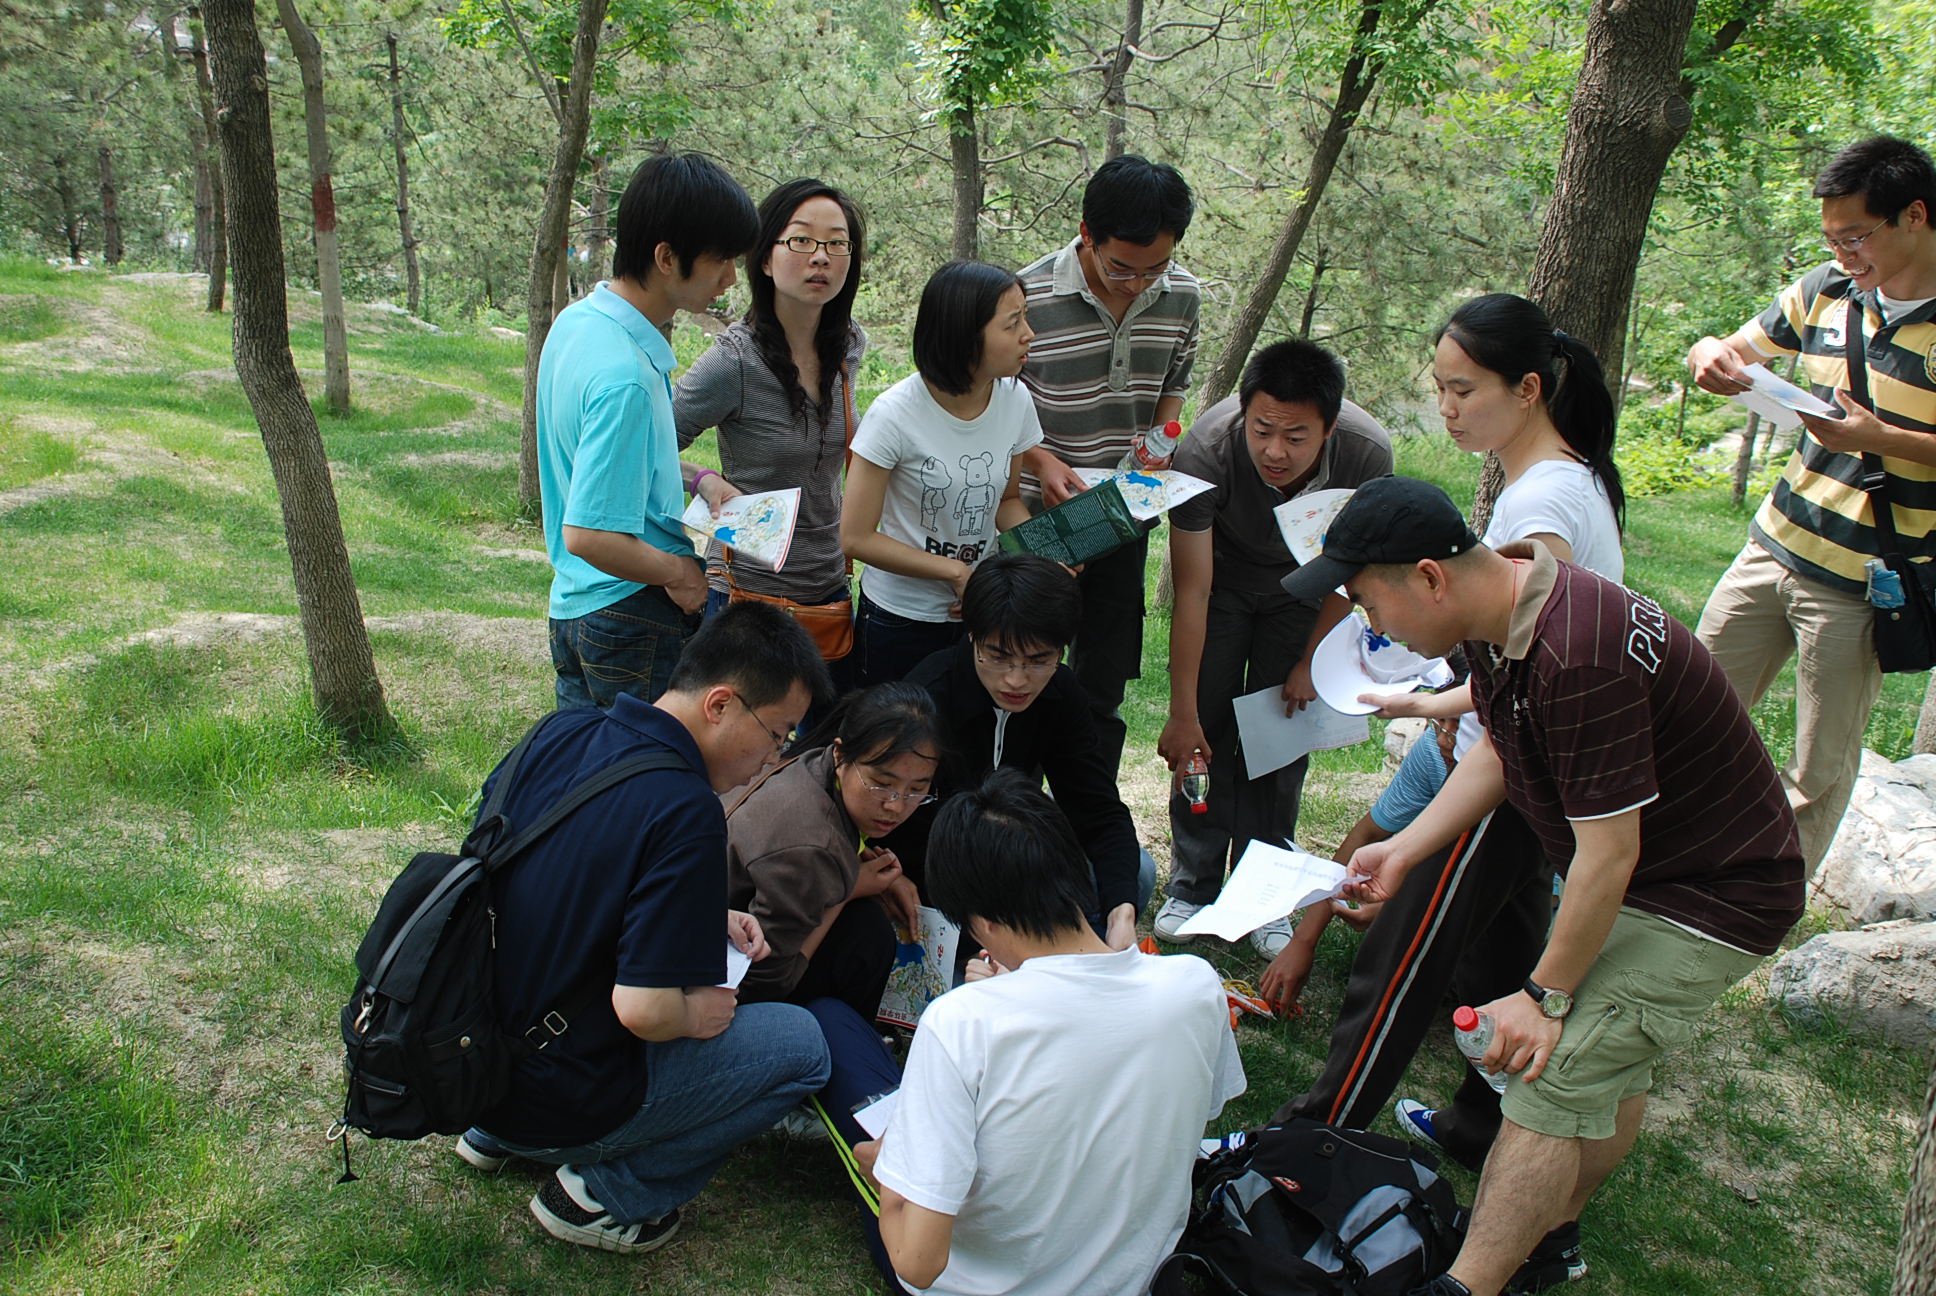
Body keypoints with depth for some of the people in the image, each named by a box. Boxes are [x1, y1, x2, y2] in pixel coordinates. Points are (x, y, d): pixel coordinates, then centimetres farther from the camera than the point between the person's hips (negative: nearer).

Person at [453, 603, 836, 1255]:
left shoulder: (562, 732, -2)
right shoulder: (688, 814, -26)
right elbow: (643, 1011, -28)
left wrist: (707, 918, 8)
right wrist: (695, 1014, -6)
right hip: (554, 1100, -8)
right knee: (801, 1044, 0)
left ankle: (495, 1132, 23)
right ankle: (608, 1191, 4)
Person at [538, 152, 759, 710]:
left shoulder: (577, 320, 4)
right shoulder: (625, 376, -27)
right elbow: (590, 534, -28)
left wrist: (692, 479, 8)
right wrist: (678, 572, -13)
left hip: (575, 603, 10)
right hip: (635, 618, -10)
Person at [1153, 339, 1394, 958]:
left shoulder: (1368, 454, -34)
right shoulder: (1206, 450, -38)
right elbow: (1192, 591, -30)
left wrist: (1310, 663, -7)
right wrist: (1181, 715, -28)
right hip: (1221, 574, -1)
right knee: (1208, 731, -4)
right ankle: (1193, 885, 12)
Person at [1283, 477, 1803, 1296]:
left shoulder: (1577, 660, -35)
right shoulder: (1502, 611, -6)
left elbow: (1608, 854, -28)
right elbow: (1498, 752, 10)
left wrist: (1545, 995, -17)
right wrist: (1401, 851, 4)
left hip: (1708, 898, -9)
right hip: (1651, 874, 9)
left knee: (1554, 1079, -11)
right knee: (1610, 1059, 21)